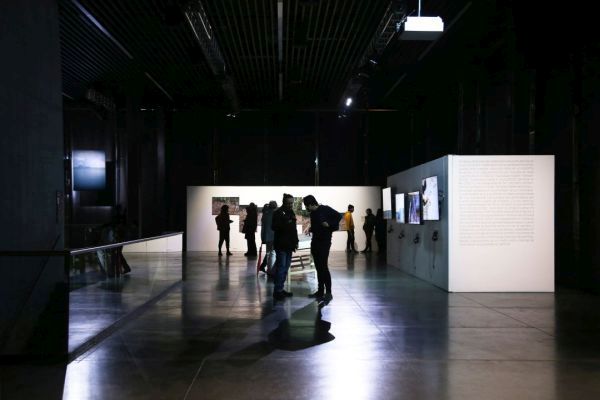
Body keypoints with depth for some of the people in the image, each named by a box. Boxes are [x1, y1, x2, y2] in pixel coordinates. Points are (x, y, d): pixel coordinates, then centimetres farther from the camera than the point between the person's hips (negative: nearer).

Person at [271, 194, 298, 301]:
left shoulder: (291, 213, 15)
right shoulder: (278, 213, -9)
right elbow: (274, 227, -17)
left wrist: (296, 241, 14)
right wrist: (286, 224, -27)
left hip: (289, 244, 8)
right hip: (281, 244, -8)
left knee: (286, 267, 12)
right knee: (281, 267, -10)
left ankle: (280, 289, 19)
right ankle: (277, 291, -6)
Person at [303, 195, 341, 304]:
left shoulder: (325, 209, -9)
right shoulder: (312, 213, 13)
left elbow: (338, 216, -15)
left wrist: (329, 224, -19)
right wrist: (312, 229, 1)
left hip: (325, 241, -8)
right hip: (315, 241, 8)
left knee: (323, 266, -11)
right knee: (318, 267, 10)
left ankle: (328, 293, -5)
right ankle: (320, 291, 17)